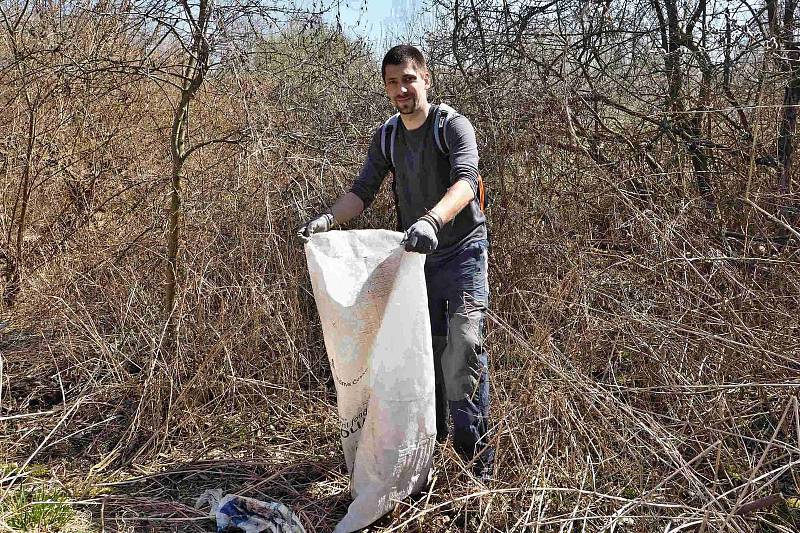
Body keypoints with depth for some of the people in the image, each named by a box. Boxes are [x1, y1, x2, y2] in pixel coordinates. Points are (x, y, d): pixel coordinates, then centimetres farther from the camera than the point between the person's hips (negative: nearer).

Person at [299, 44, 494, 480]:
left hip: (461, 252, -6)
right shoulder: (386, 137, 5)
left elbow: (466, 181, -31)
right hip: (415, 254, 6)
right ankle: (430, 436, 26)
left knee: (463, 348, -14)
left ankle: (476, 457, -6)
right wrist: (328, 219, -21)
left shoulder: (453, 126, -14)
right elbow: (363, 190, -1)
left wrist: (431, 220, -51)